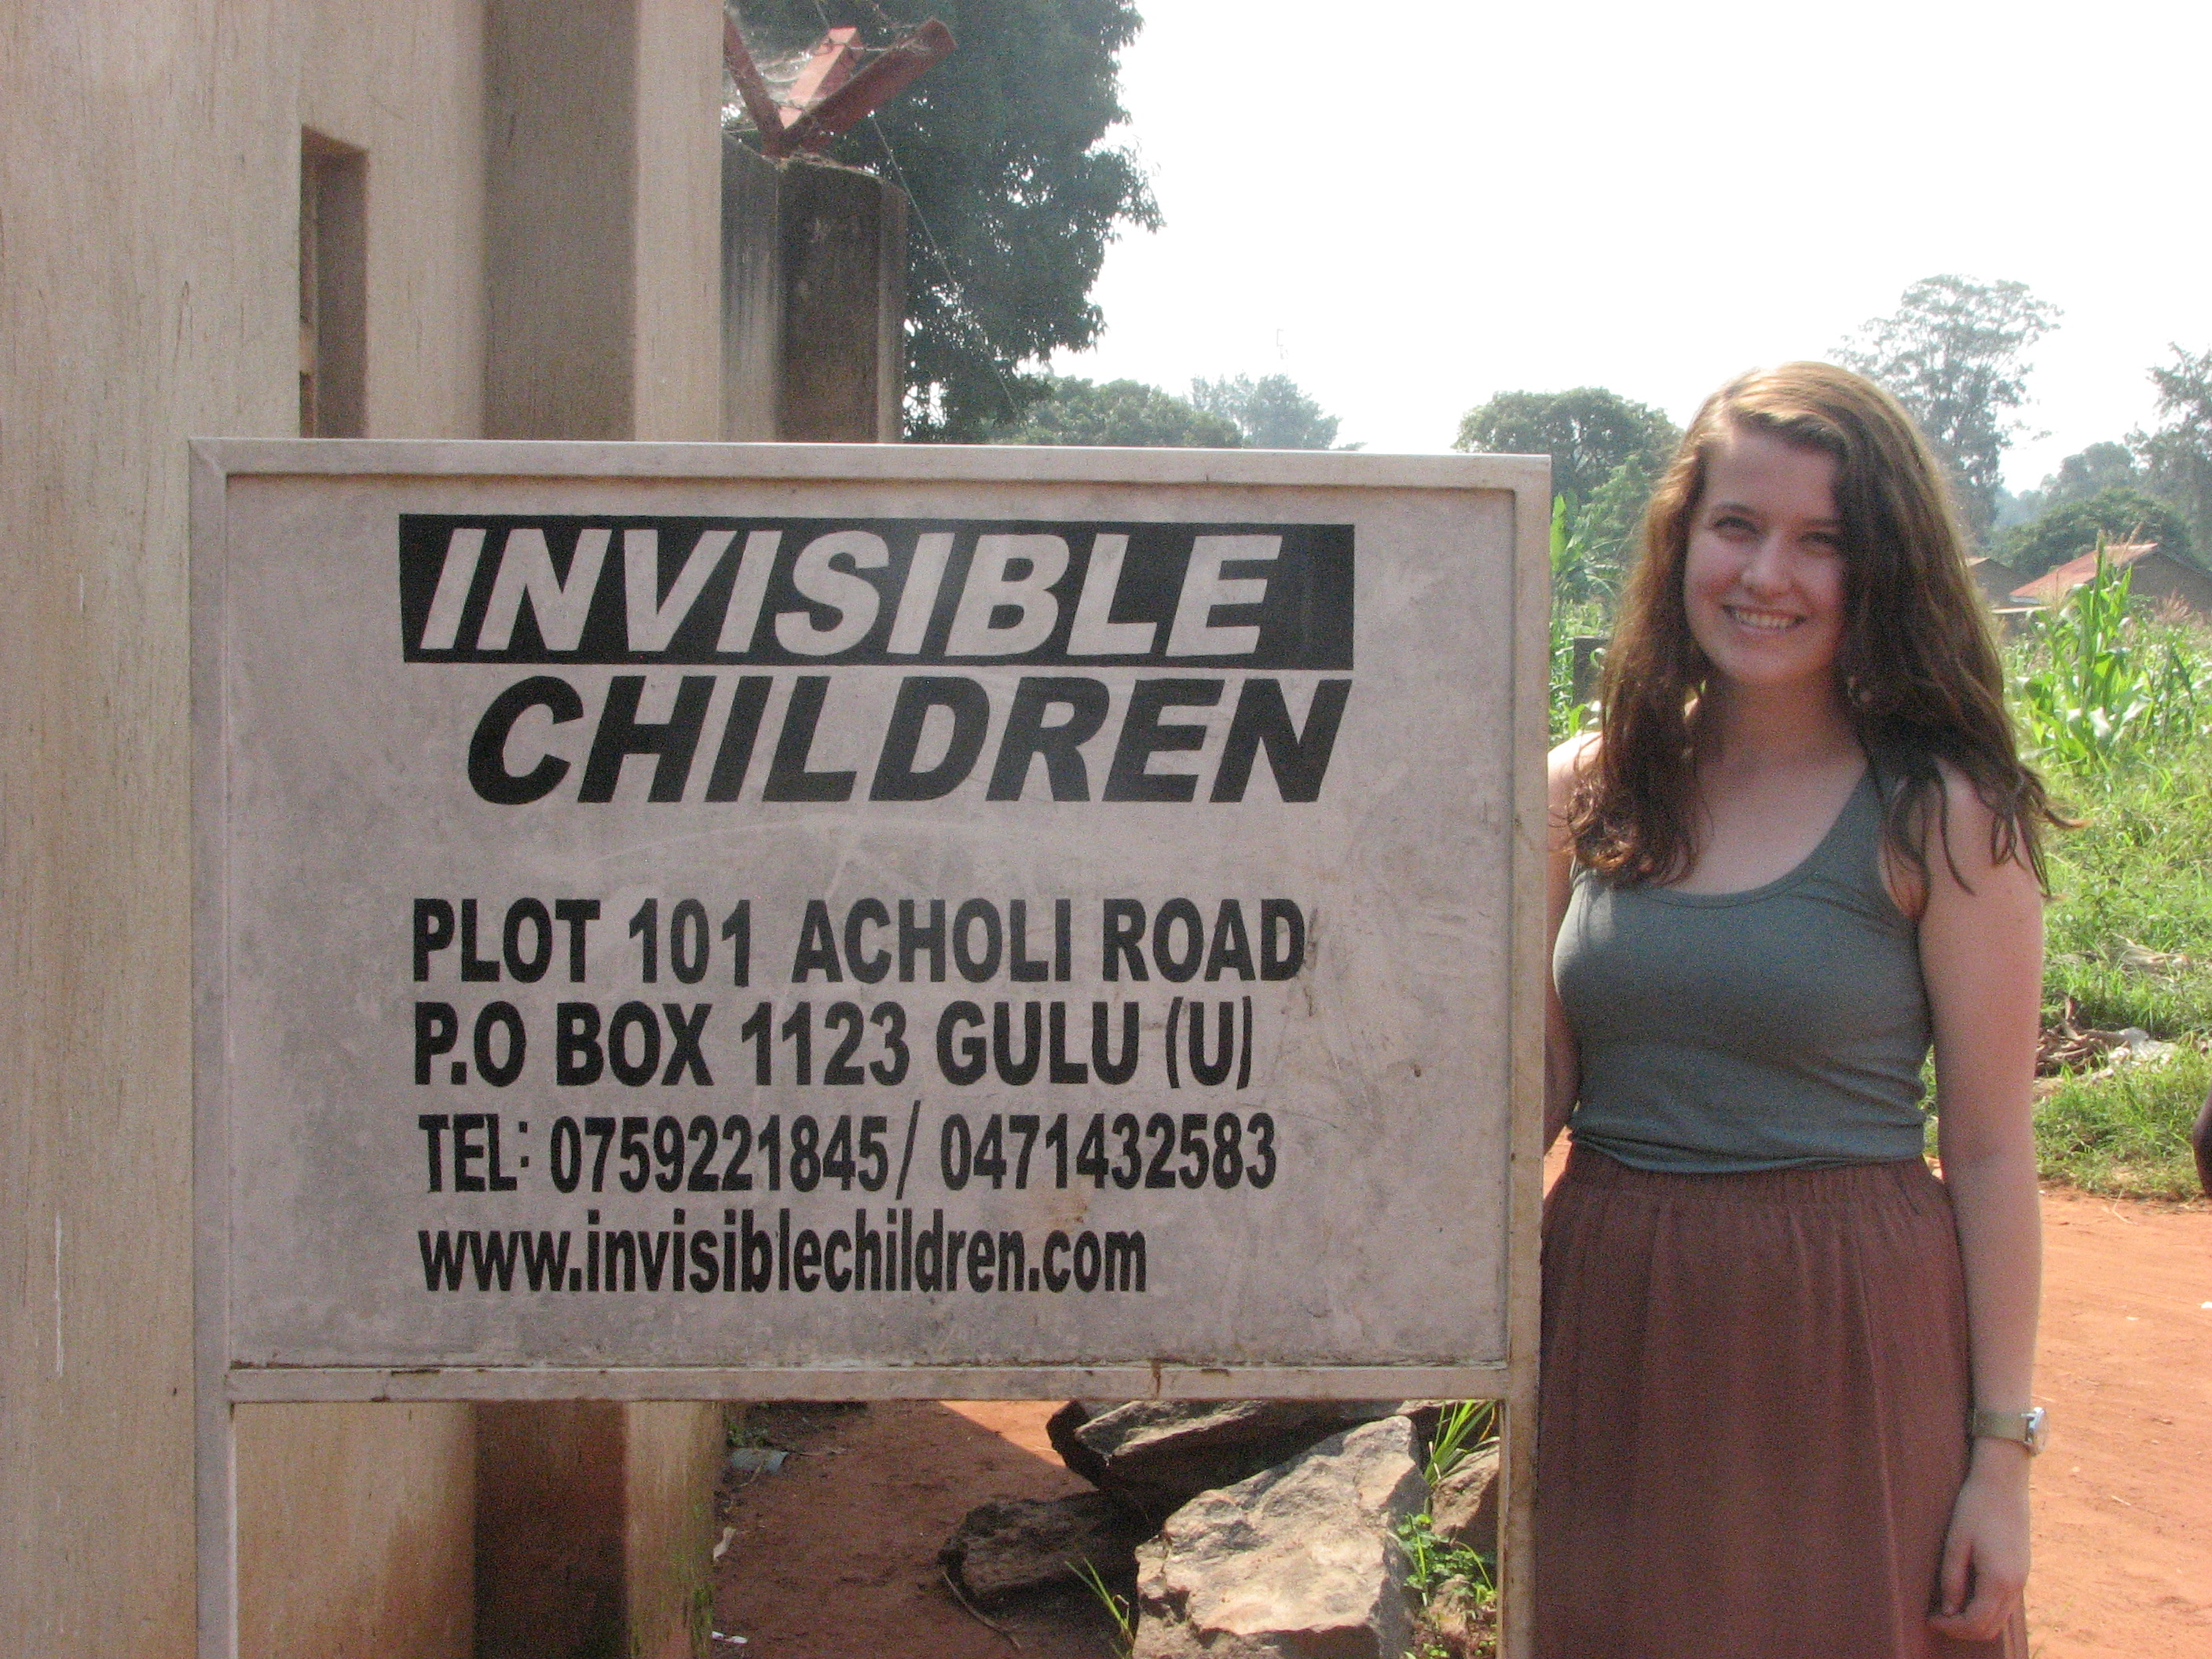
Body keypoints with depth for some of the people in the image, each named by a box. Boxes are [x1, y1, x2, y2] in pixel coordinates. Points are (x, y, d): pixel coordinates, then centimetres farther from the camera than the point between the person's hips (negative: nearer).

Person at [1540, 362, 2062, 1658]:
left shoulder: (1940, 817, -8)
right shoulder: (1594, 792, 4)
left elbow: (1990, 1153, -7)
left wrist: (2002, 1455, -7)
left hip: (1846, 1339, -3)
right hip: (1617, 1328, 4)